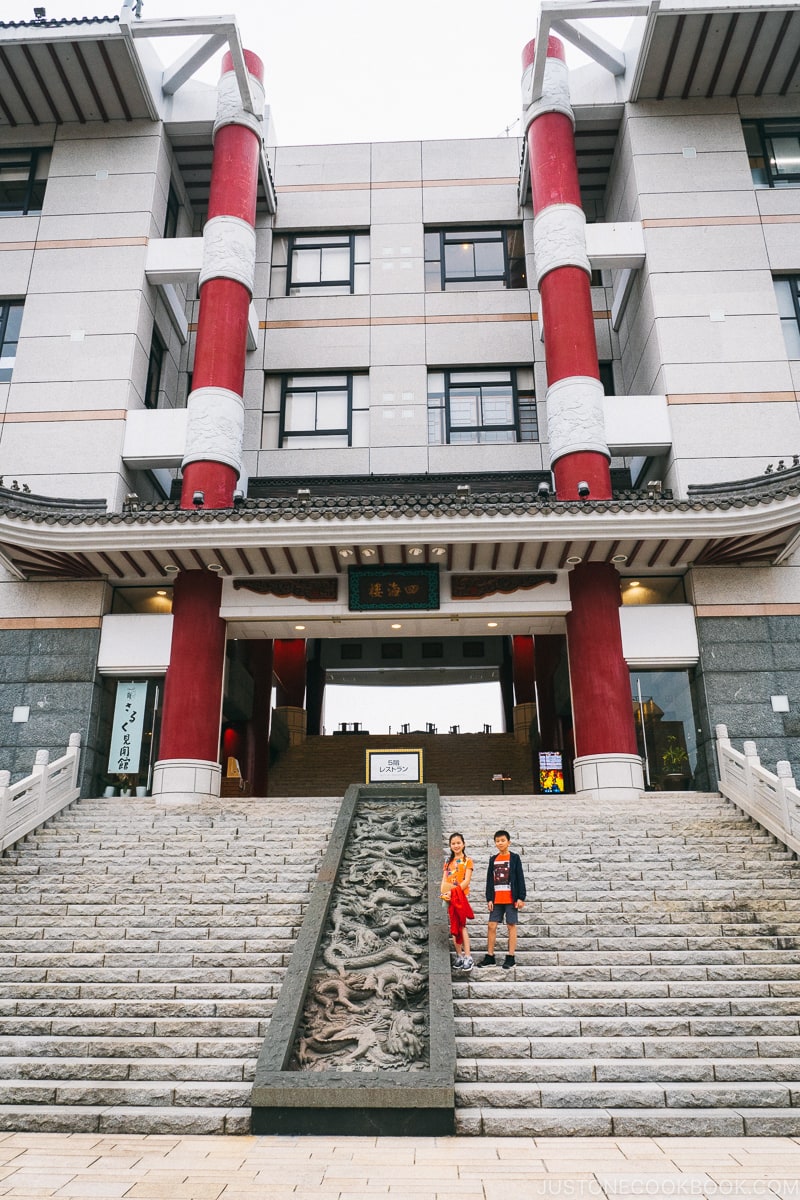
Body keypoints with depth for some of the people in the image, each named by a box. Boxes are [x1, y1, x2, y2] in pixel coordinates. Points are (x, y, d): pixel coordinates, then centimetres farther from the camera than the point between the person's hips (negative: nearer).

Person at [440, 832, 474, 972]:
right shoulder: (448, 861, 14)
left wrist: (454, 892, -19)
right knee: (454, 927, 6)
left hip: (461, 895, -4)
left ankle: (468, 958, -8)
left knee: (461, 926, -10)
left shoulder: (467, 861, 1)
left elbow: (466, 881, -8)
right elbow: (444, 880, 10)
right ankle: (459, 956, 13)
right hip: (449, 897, 5)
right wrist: (443, 893, -7)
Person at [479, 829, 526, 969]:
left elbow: (520, 878, -2)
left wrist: (521, 897, -7)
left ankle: (511, 957, 9)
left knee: (511, 925, 2)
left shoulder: (514, 858, -1)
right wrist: (489, 899, 4)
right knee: (491, 926, 2)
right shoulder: (493, 859, 10)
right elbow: (489, 880, 10)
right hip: (496, 899, 4)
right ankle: (490, 956, 11)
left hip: (511, 898, -4)